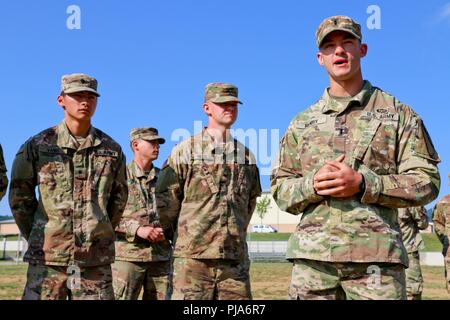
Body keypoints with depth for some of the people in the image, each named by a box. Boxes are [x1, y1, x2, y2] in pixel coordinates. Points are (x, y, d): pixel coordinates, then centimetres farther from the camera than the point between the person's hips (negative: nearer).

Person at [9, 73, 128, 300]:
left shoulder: (112, 149, 8)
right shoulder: (37, 145, 2)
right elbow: (19, 196, 8)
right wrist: (36, 238, 7)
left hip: (96, 259, 2)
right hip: (47, 257, -1)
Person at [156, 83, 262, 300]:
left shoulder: (246, 155, 13)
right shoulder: (185, 151, 1)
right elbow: (165, 201, 3)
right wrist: (186, 236, 9)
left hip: (236, 258, 4)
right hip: (193, 257, -4)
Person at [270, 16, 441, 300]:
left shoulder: (398, 114, 7)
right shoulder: (301, 123, 13)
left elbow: (427, 181, 0)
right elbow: (280, 189, 12)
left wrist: (362, 184, -13)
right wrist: (313, 183, -10)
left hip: (377, 256, -2)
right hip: (312, 256, 2)